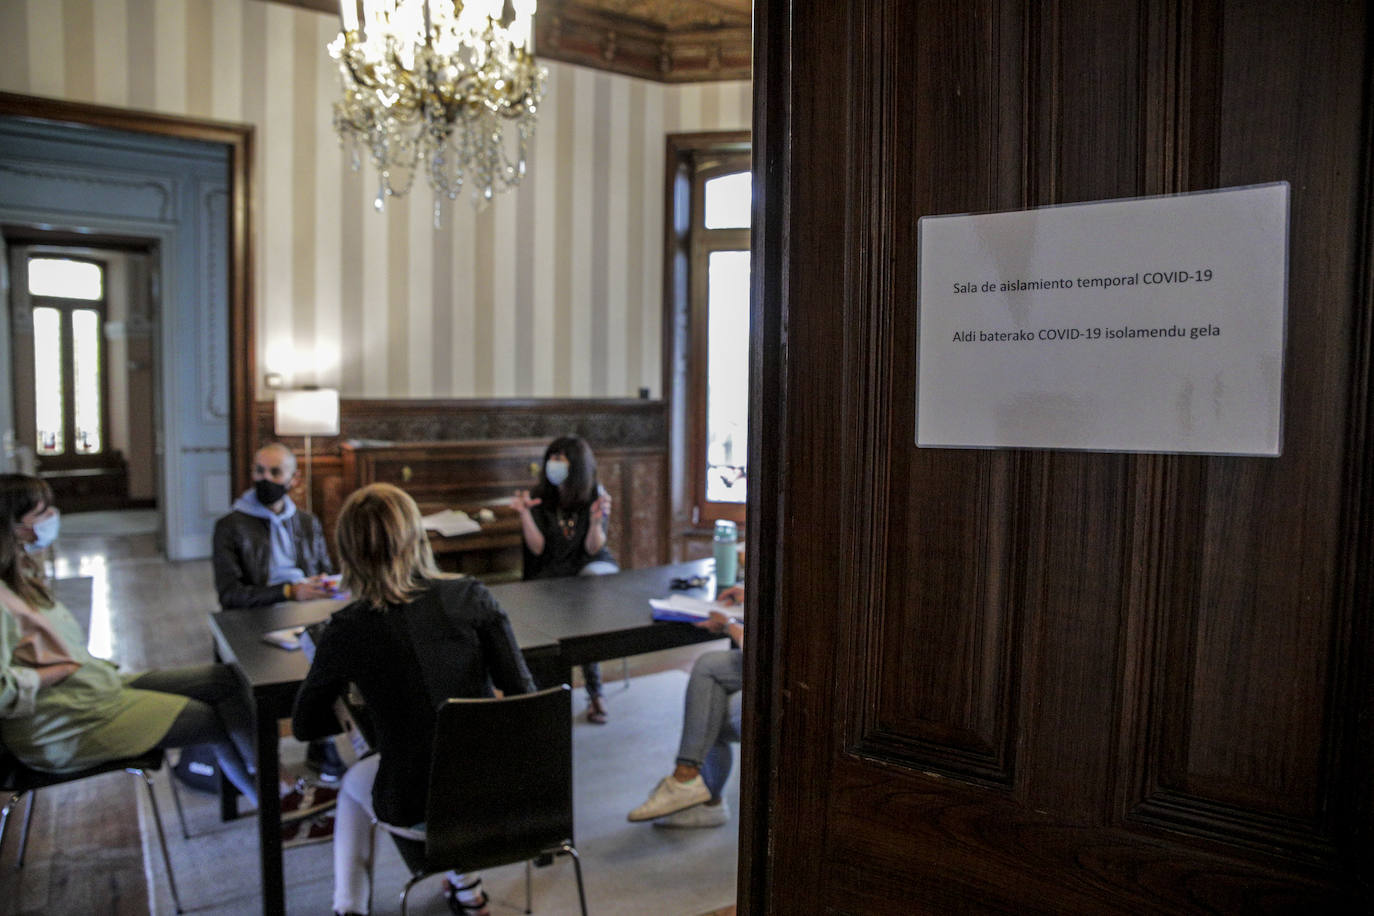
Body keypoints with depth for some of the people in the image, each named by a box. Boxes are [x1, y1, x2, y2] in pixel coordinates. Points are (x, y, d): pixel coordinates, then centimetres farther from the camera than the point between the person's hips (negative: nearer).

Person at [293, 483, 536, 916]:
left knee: (354, 781, 33)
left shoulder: (346, 630, -11)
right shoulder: (472, 597, -10)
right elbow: (522, 692, -7)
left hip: (416, 812, -1)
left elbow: (304, 726, 4)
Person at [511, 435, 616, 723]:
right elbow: (537, 548, -8)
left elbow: (593, 549, -11)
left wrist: (596, 520, -29)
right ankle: (594, 691, -16)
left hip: (591, 564, -1)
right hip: (552, 572, 1)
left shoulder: (596, 495, -3)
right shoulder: (540, 495, -1)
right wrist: (524, 514, -20)